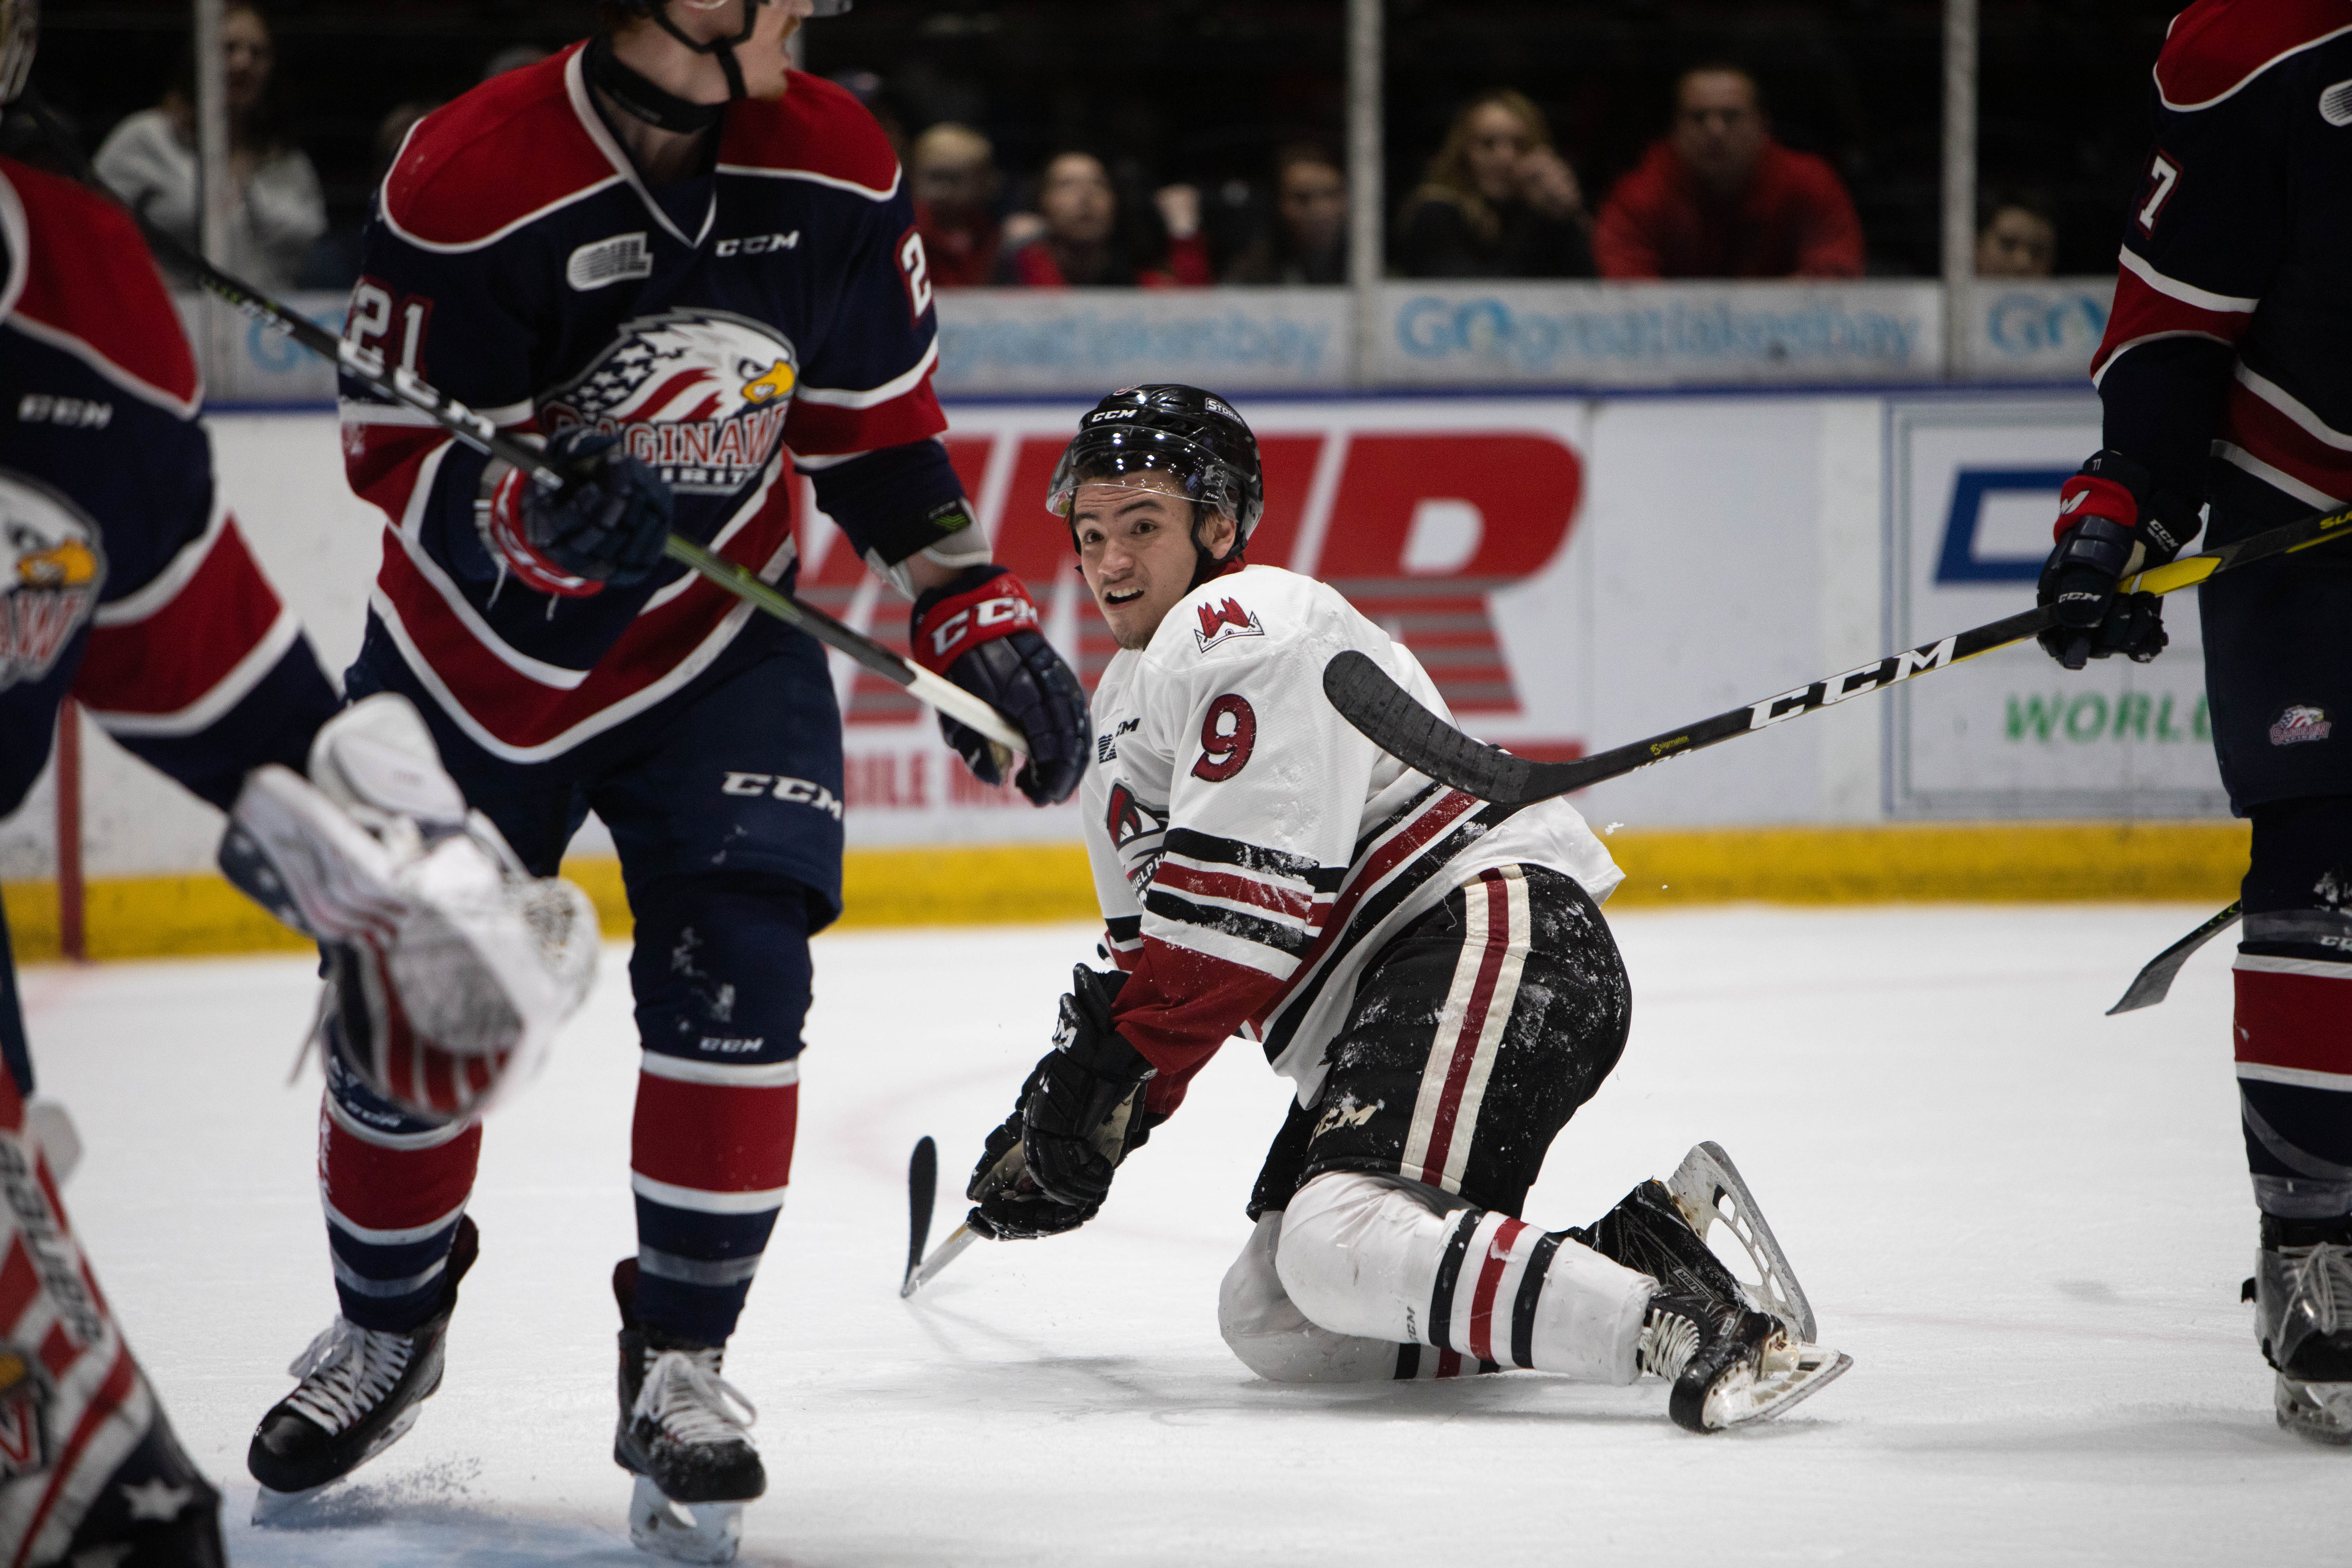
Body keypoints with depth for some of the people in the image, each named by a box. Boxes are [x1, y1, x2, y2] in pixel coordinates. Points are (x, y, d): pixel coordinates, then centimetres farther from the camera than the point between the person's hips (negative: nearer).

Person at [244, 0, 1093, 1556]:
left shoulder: (832, 170, -11)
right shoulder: (470, 179, -24)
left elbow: (878, 421, 3)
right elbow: (396, 443, -18)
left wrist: (970, 608, -2)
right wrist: (523, 515, -37)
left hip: (719, 638, 2)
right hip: (477, 646, -2)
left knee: (734, 972, -17)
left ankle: (680, 1364, -3)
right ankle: (387, 1333, 31)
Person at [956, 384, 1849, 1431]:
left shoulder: (1244, 628, -8)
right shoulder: (1125, 708, 25)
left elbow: (1244, 898, -18)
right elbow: (1154, 956, 29)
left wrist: (1112, 1073, -15)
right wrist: (1068, 1108, 19)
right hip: (1379, 1004, 11)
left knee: (1340, 1242, -31)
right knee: (1271, 1324, 1)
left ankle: (1691, 1330, -40)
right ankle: (1643, 1251, -2)